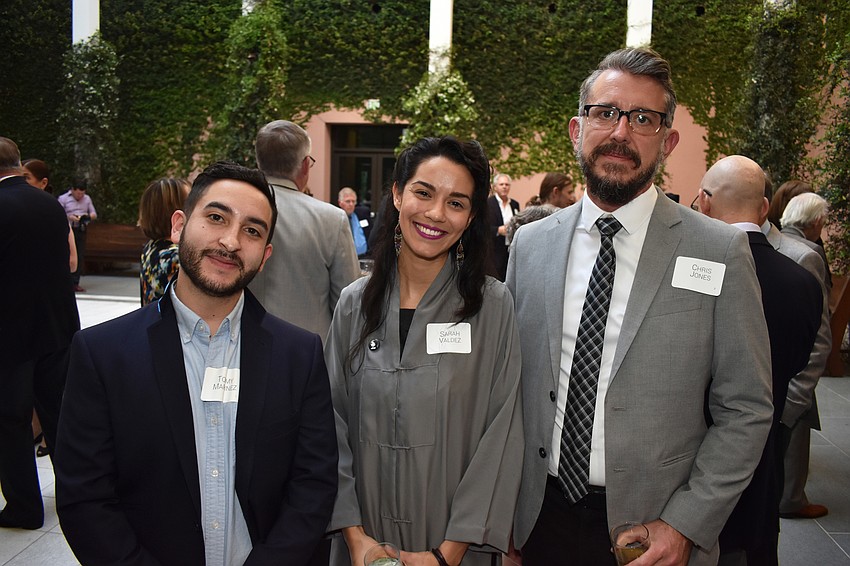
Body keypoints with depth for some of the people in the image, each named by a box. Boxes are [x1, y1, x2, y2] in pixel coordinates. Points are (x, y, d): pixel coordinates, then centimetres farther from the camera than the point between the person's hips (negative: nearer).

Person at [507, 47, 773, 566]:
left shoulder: (721, 252, -8)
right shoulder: (530, 244, 1)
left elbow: (746, 411, -6)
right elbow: (510, 386, 5)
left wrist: (686, 524, -12)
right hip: (539, 520, 3)